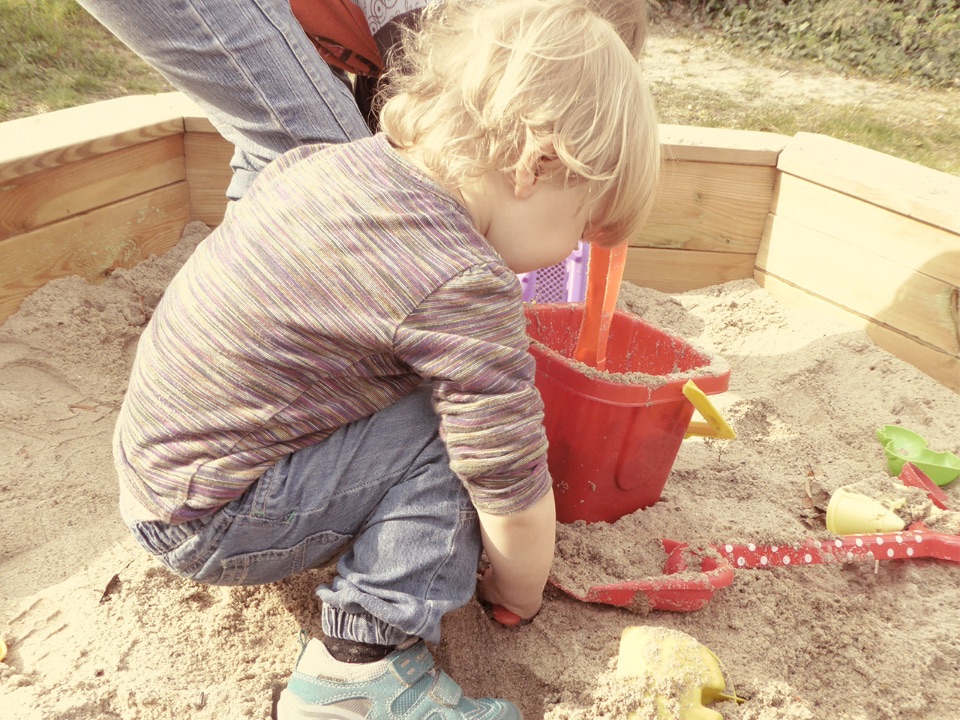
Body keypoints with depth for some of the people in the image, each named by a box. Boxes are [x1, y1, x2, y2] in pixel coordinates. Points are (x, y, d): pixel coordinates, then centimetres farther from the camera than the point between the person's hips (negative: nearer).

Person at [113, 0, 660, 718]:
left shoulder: (330, 158, -3)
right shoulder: (468, 291, -27)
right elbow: (514, 494, -18)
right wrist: (520, 593, 4)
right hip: (208, 527, -9)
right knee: (450, 426, -15)